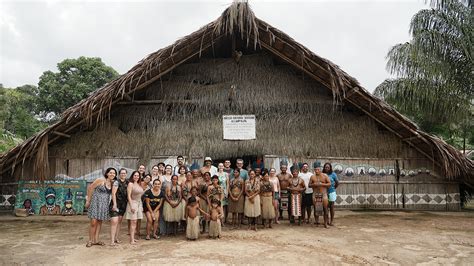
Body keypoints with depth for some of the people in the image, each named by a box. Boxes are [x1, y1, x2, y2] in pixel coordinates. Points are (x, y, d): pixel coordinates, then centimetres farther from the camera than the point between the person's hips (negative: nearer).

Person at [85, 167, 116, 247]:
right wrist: (88, 200, -4)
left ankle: (96, 240, 19)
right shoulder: (100, 180, -11)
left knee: (100, 222, 11)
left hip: (104, 204, 5)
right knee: (93, 222, -6)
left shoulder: (113, 183, 4)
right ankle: (91, 240, 6)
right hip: (96, 202, -5)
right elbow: (90, 188, -6)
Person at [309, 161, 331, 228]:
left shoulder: (325, 176, 1)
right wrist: (313, 184, -11)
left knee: (325, 209, -4)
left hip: (323, 194, -1)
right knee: (316, 208, 1)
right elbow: (309, 185, 10)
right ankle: (316, 221, 13)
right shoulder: (312, 176, 6)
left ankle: (325, 223, 3)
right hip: (315, 194, 2)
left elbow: (329, 184, -1)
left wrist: (322, 184, -14)